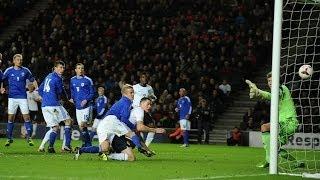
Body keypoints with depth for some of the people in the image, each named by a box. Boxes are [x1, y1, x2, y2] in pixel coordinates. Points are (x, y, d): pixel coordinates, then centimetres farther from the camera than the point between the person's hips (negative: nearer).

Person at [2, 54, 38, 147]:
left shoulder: (25, 70, 4)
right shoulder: (9, 71, 3)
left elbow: (33, 80, 13)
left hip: (23, 97, 0)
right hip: (12, 97, 0)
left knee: (26, 117, -7)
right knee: (10, 117, 1)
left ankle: (29, 137, 0)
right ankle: (9, 138, 10)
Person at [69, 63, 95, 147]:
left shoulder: (88, 80, -6)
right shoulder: (72, 80, 9)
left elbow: (92, 93, -2)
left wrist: (86, 100, -17)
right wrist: (72, 98, 6)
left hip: (86, 106, -6)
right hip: (78, 106, 6)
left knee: (83, 125, -16)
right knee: (81, 127, 7)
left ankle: (87, 144, -8)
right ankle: (86, 144, 18)